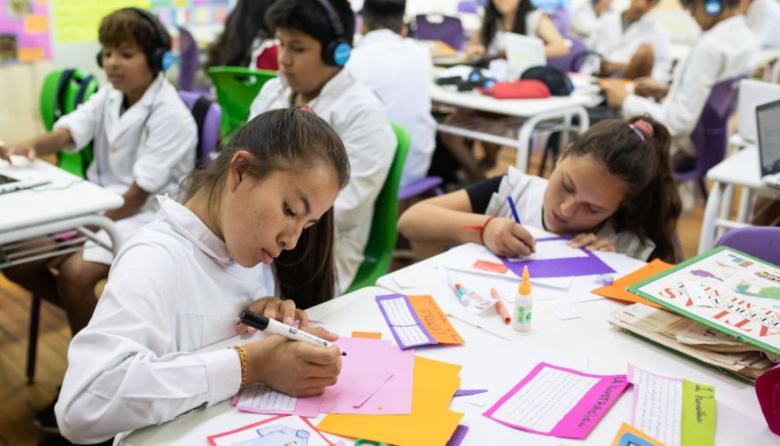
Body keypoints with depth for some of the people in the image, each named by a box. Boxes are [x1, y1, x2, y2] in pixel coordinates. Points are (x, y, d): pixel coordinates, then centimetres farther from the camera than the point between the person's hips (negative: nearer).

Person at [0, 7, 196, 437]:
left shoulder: (170, 116, -17)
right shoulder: (108, 96, 7)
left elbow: (136, 197, -20)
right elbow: (65, 134, -8)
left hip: (146, 219, -8)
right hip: (101, 204, 8)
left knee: (74, 274, -28)